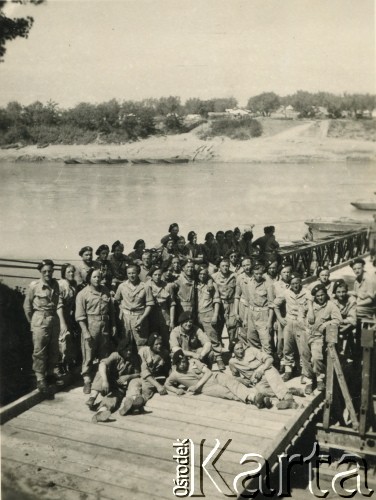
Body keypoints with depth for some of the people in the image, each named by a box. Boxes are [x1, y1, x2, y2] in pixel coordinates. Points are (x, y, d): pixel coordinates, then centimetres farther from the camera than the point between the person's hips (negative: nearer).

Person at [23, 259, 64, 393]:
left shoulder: (55, 284, 2)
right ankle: (40, 379, 6)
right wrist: (31, 322, 4)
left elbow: (59, 303, -3)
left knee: (54, 349, 14)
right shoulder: (34, 285, -8)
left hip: (54, 319, 4)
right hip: (40, 320, -4)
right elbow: (27, 306, 0)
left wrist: (62, 322, -11)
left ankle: (51, 373, 30)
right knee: (39, 351, -2)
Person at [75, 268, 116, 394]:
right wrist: (85, 332, -15)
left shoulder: (105, 291, 7)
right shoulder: (83, 294, -7)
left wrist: (113, 325, 10)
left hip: (105, 326, 4)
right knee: (88, 356, 0)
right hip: (90, 327, -4)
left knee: (104, 355, 12)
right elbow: (80, 316, -10)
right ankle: (87, 381, 11)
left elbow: (111, 309, 14)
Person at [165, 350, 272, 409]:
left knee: (231, 381, -30)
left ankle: (253, 395, -48)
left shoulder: (193, 362, 0)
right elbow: (167, 385, 16)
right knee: (226, 392, -29)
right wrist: (176, 390, -4)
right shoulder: (175, 374, 0)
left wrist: (196, 385, -13)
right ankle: (251, 399, -46)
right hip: (206, 387, -2)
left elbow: (208, 372, -3)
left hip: (214, 377, 2)